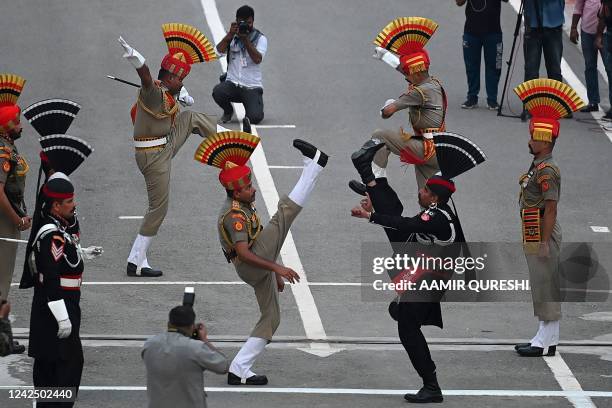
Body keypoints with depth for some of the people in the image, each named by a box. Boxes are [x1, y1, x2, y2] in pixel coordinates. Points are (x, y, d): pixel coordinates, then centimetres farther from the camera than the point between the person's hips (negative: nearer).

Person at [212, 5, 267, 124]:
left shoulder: (260, 38, 1)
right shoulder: (232, 36, 8)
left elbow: (257, 59, -15)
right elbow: (220, 50, -9)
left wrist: (246, 39, -20)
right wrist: (230, 34, -19)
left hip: (252, 87, -2)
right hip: (232, 83, 2)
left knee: (255, 118, -22)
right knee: (217, 92, -32)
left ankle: (251, 108, 19)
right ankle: (228, 110, 4)